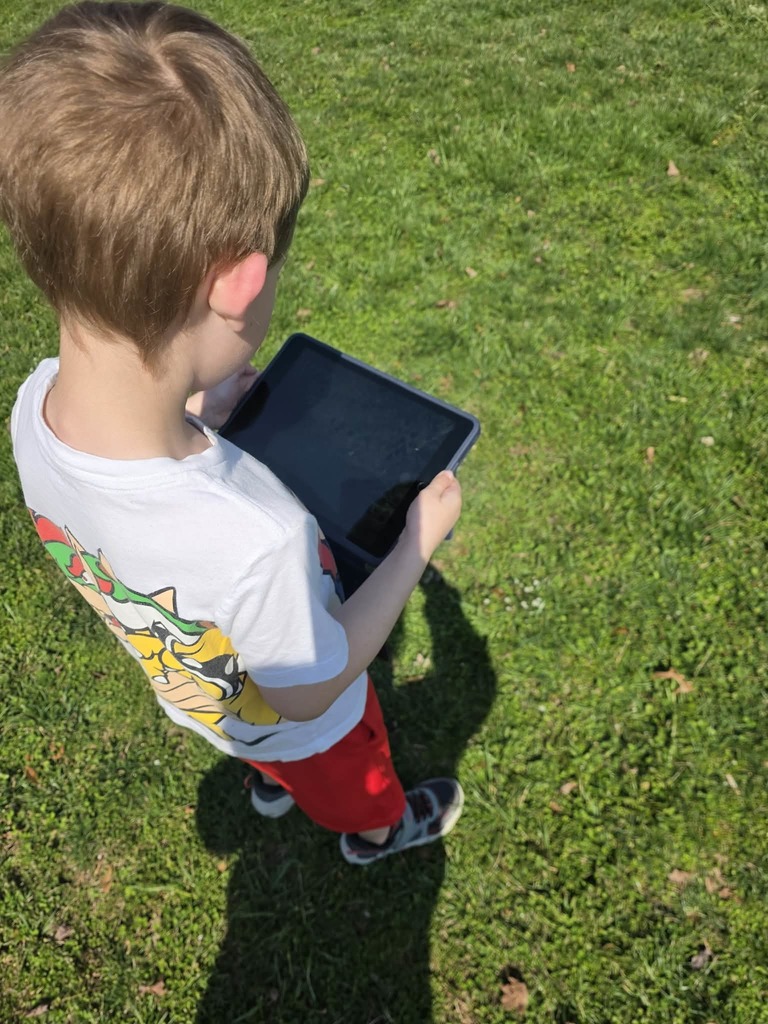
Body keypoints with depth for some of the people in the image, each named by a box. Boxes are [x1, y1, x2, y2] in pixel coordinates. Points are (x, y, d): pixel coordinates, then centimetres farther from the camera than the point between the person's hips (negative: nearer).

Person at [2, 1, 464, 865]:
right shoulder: (258, 536, -51)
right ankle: (377, 829, 67)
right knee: (351, 783, 34)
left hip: (191, 696, 5)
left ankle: (269, 789, 74)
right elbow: (309, 693, -28)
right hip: (296, 723, -4)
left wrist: (194, 417, -8)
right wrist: (419, 541, -21)